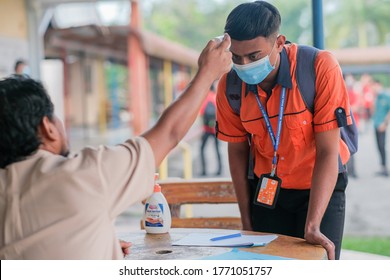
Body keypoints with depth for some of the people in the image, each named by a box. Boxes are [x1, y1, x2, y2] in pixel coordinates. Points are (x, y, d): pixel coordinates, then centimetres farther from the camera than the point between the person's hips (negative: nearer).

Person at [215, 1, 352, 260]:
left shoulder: (321, 68, -24)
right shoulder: (230, 86, -13)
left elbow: (327, 152, -23)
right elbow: (237, 153, 0)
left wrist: (312, 226, -29)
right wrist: (247, 222, 2)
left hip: (320, 189, -2)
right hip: (266, 191, 3)